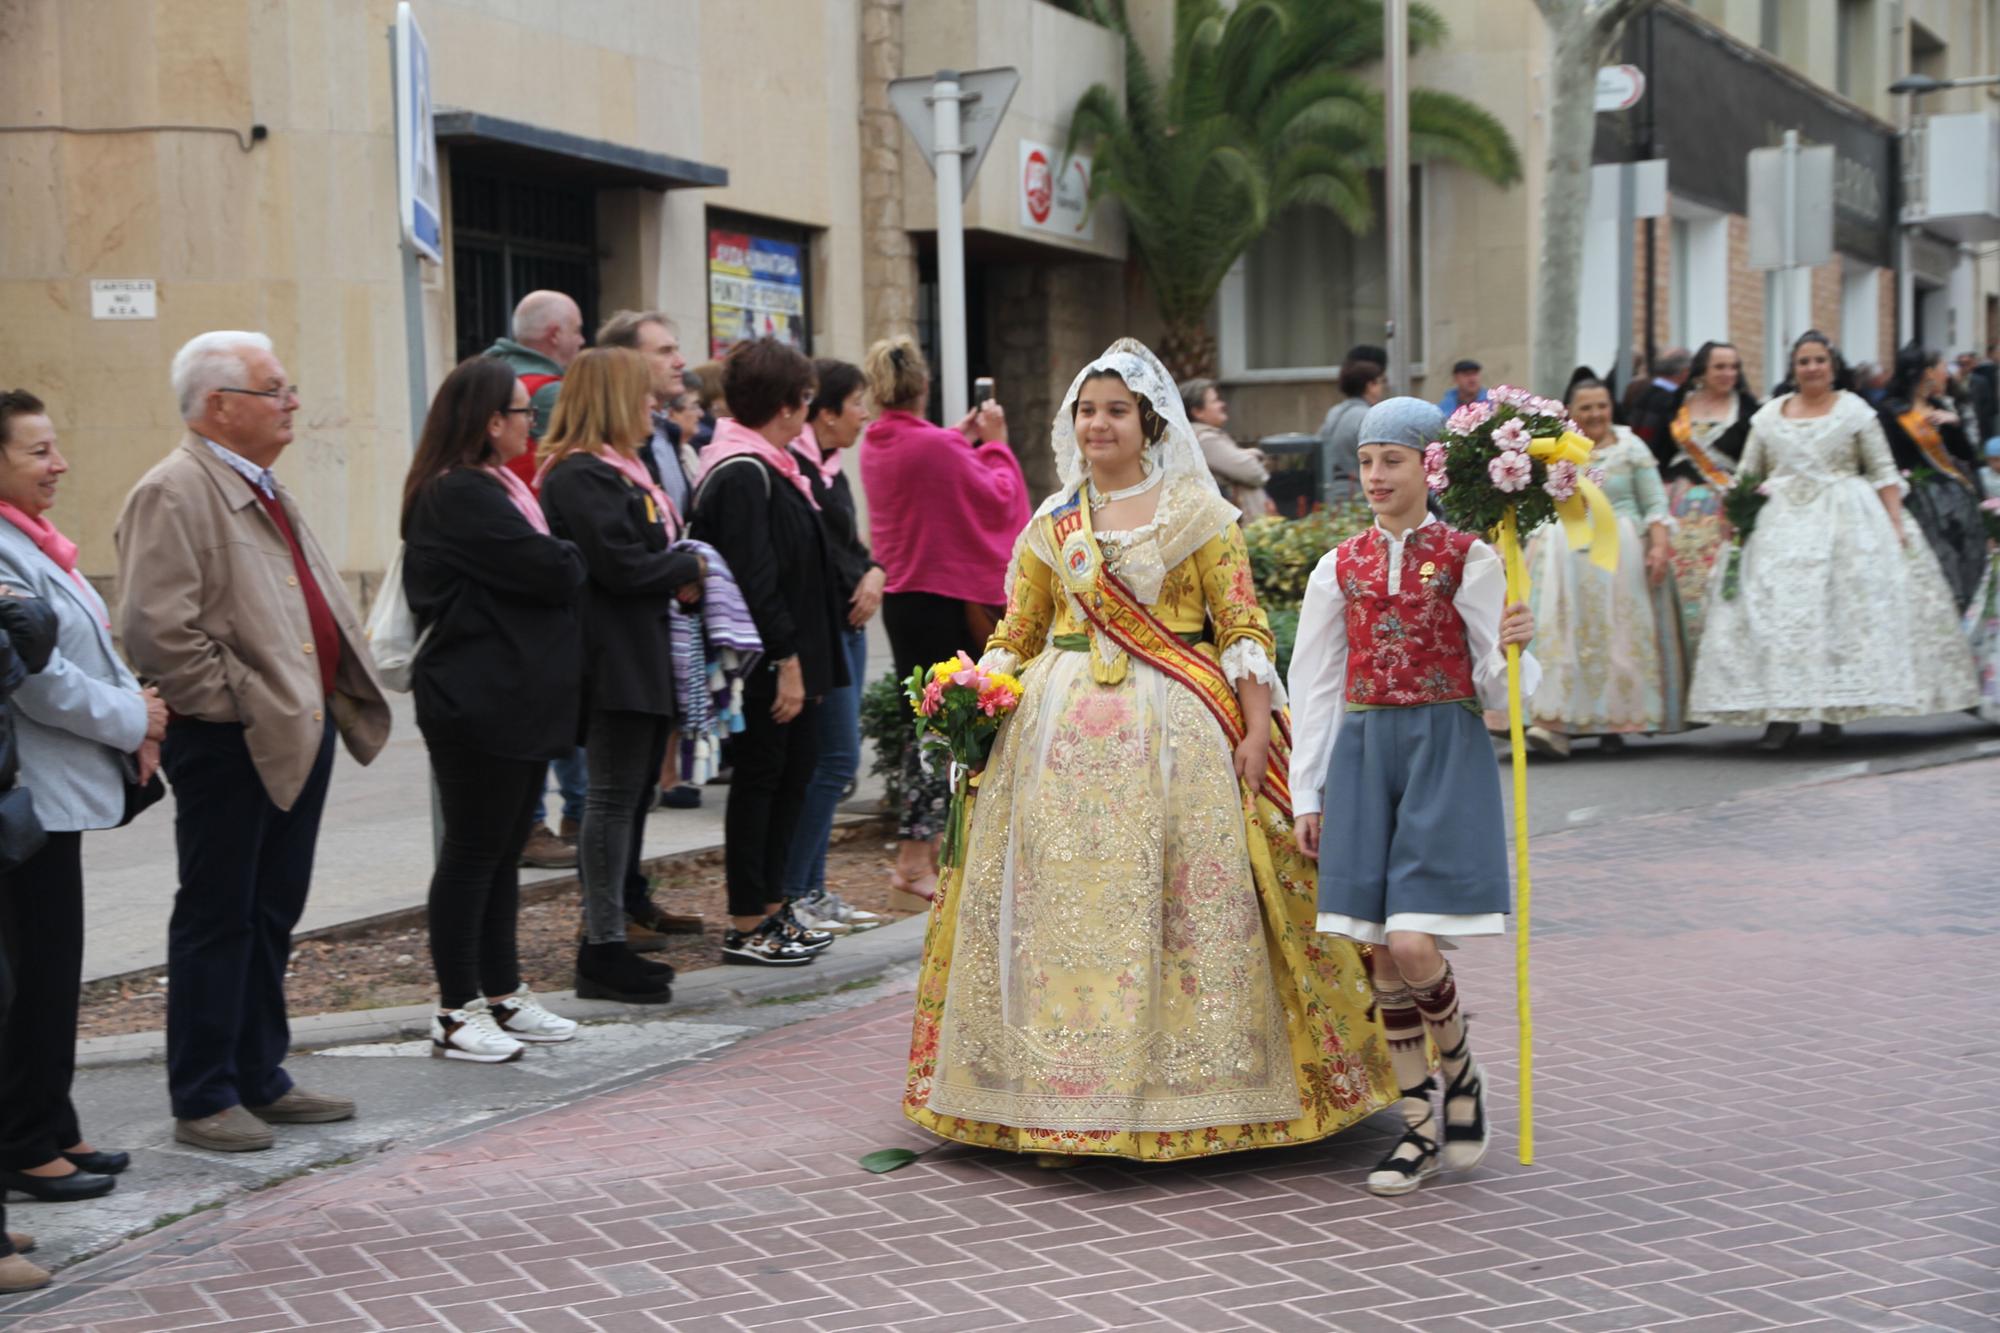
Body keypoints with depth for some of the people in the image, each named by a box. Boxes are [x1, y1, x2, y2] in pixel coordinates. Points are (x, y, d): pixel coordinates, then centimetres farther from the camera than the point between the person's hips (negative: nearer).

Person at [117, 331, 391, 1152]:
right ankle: (204, 1100, 9)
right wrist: (241, 706, -18)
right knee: (217, 921, 0)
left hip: (298, 735, 9)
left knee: (273, 915, 15)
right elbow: (159, 632, -22)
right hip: (231, 745, -9)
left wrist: (327, 700, 13)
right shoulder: (173, 494, -13)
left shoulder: (263, 491, 17)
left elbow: (315, 609, 25)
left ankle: (260, 1078, 25)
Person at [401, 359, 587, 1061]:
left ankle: (503, 994, 24)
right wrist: (573, 561, 1)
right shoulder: (458, 495, -17)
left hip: (518, 700, 10)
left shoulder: (494, 488, 17)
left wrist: (559, 565, -6)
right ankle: (457, 1010, 6)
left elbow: (547, 571, 14)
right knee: (473, 852, -2)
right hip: (478, 705, -10)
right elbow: (553, 572, -20)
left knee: (504, 851, 15)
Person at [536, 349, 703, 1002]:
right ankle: (602, 949, -2)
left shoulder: (619, 470, 18)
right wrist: (690, 569, -8)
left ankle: (610, 933, 21)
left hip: (642, 659, 11)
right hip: (614, 663, -11)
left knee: (633, 794, 13)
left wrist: (682, 576, 3)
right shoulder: (580, 476, -15)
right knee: (614, 797, -7)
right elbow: (621, 564, -22)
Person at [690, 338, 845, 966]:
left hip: (790, 658, 10)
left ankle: (771, 908, 24)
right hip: (765, 667, -10)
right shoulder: (742, 476, -18)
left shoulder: (770, 468, 15)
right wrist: (787, 662, -22)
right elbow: (753, 578, -23)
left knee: (794, 773, 14)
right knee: (759, 781, -2)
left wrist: (809, 662, 17)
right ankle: (746, 927, 7)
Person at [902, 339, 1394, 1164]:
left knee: (1182, 906, -3)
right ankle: (1064, 1103, 6)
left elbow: (1242, 627, -1)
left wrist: (1257, 732, -9)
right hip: (1065, 727, 3)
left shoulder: (1198, 513, 3)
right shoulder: (1052, 523, 13)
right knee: (1065, 906, 0)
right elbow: (1017, 633, 16)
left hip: (1175, 727, -3)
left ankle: (1180, 1091, 7)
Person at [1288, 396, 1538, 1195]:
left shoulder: (1467, 560, 0)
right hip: (1364, 751, 4)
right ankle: (1419, 1127, 15)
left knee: (1413, 944, -14)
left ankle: (1461, 1073, 16)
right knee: (1382, 955, 2)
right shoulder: (1341, 568, 10)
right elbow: (1315, 688, 13)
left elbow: (1497, 691, 0)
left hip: (1445, 748, -4)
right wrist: (1306, 794, 10)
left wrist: (1510, 651, -22)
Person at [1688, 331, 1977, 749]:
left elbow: (1883, 472, 2)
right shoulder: (1768, 415, 11)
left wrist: (1897, 524, -8)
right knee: (1774, 610, -8)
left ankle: (1835, 709, 4)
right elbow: (1746, 476, 15)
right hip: (1781, 526, 2)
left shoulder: (1855, 410, 5)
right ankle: (1782, 712, -6)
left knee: (1845, 608, -4)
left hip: (1844, 522, -2)